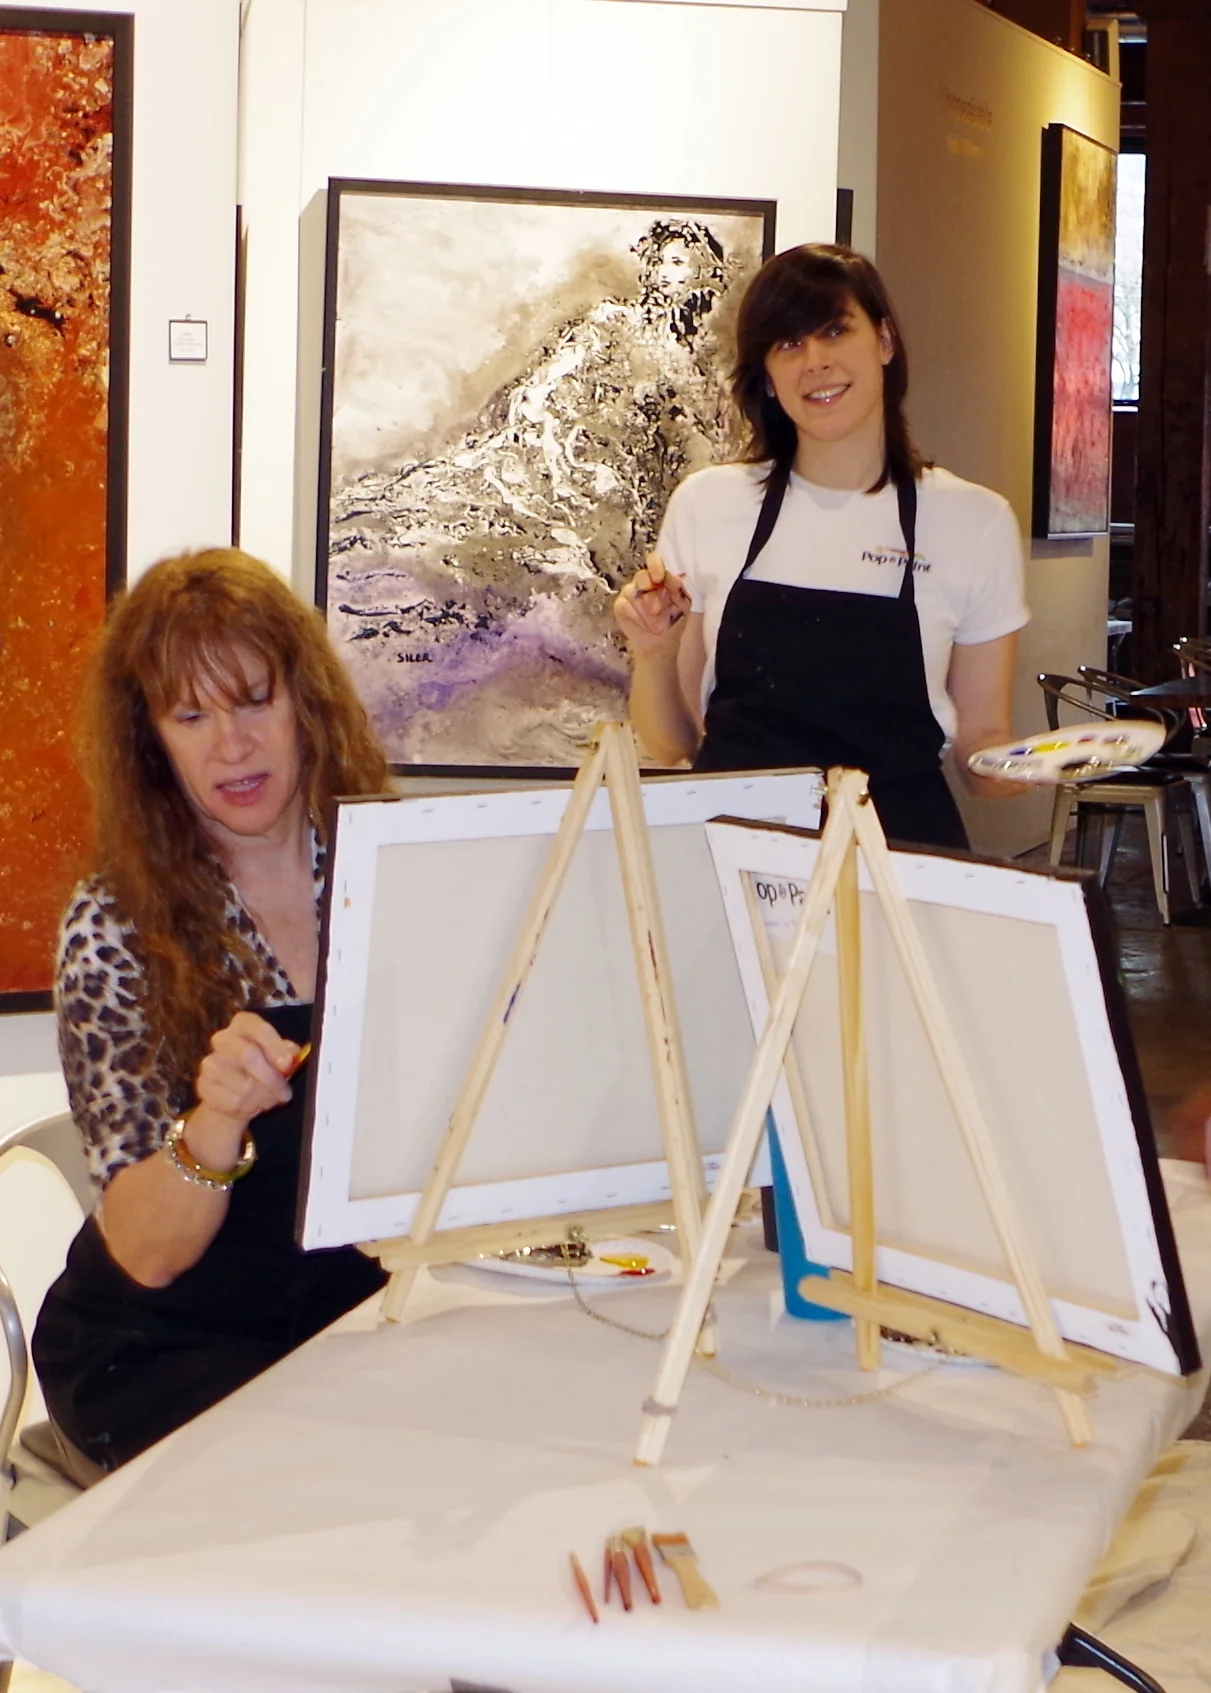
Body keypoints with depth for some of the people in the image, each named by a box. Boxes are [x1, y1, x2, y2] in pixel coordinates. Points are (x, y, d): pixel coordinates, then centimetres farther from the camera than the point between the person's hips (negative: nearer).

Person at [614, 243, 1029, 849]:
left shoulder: (975, 522, 4)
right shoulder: (707, 505, 7)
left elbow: (982, 743, 10)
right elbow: (672, 745, 11)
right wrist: (652, 655, -7)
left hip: (899, 845, -1)